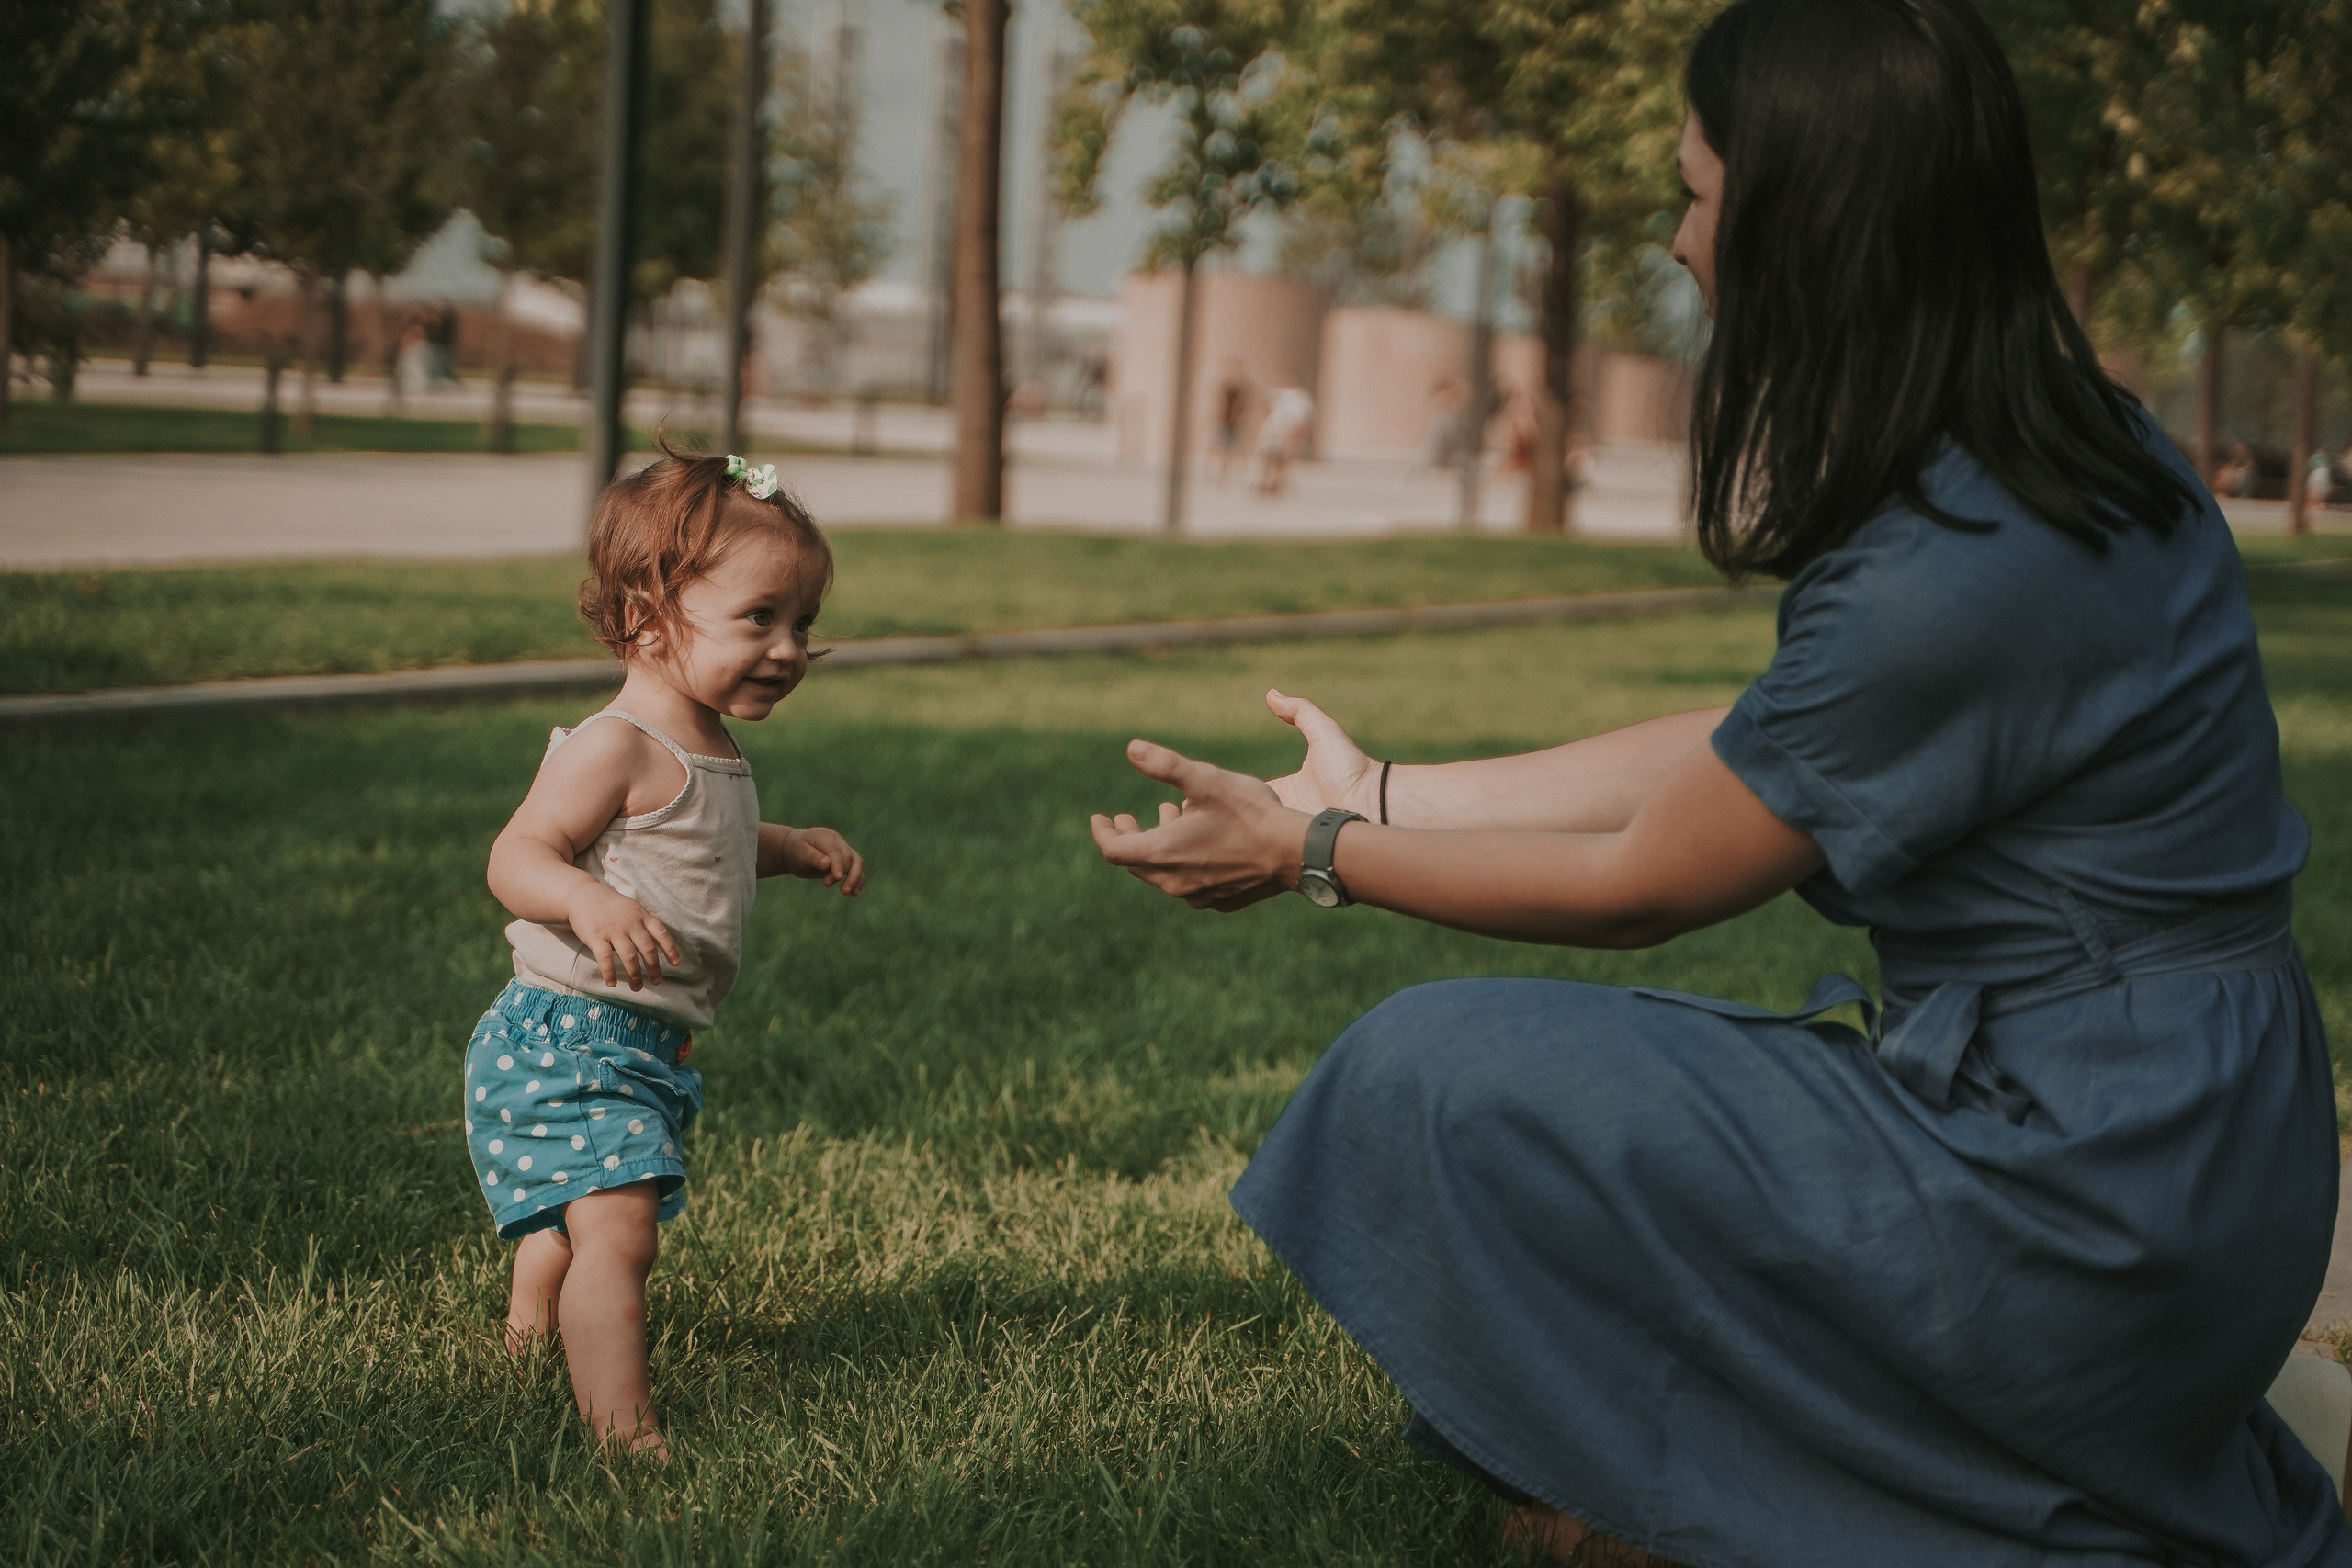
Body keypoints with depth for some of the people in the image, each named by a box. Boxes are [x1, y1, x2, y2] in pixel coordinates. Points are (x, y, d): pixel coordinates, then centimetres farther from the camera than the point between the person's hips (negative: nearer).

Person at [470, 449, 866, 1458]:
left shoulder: (711, 752, 11)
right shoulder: (616, 748, -21)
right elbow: (519, 855, -28)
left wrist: (794, 848, 17)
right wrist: (590, 902, -46)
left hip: (650, 1050, 10)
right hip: (568, 1039, -10)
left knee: (568, 1224, 31)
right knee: (616, 1230, -21)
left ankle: (532, 1331, 55)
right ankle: (624, 1433, -24)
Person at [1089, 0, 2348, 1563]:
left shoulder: (1957, 575, -24)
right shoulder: (2073, 449, 5)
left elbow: (1641, 885, -12)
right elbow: (1740, 749, 11)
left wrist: (1312, 853, 1)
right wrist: (1379, 796, 16)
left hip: (2079, 1189, -9)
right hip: (2189, 1147, 9)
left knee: (1442, 1075, -8)